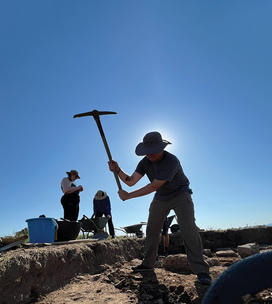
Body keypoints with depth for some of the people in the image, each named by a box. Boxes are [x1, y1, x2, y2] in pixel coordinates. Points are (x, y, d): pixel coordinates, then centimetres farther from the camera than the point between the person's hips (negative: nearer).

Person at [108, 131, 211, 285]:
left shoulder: (172, 161, -33)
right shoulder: (145, 162, -11)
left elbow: (154, 186, -37)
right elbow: (131, 181, -13)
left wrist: (128, 195, -33)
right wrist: (118, 170, -30)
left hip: (180, 196, -5)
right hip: (160, 198, 6)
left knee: (189, 229, -17)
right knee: (152, 229, 8)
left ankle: (201, 271, -6)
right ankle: (148, 264, 24)